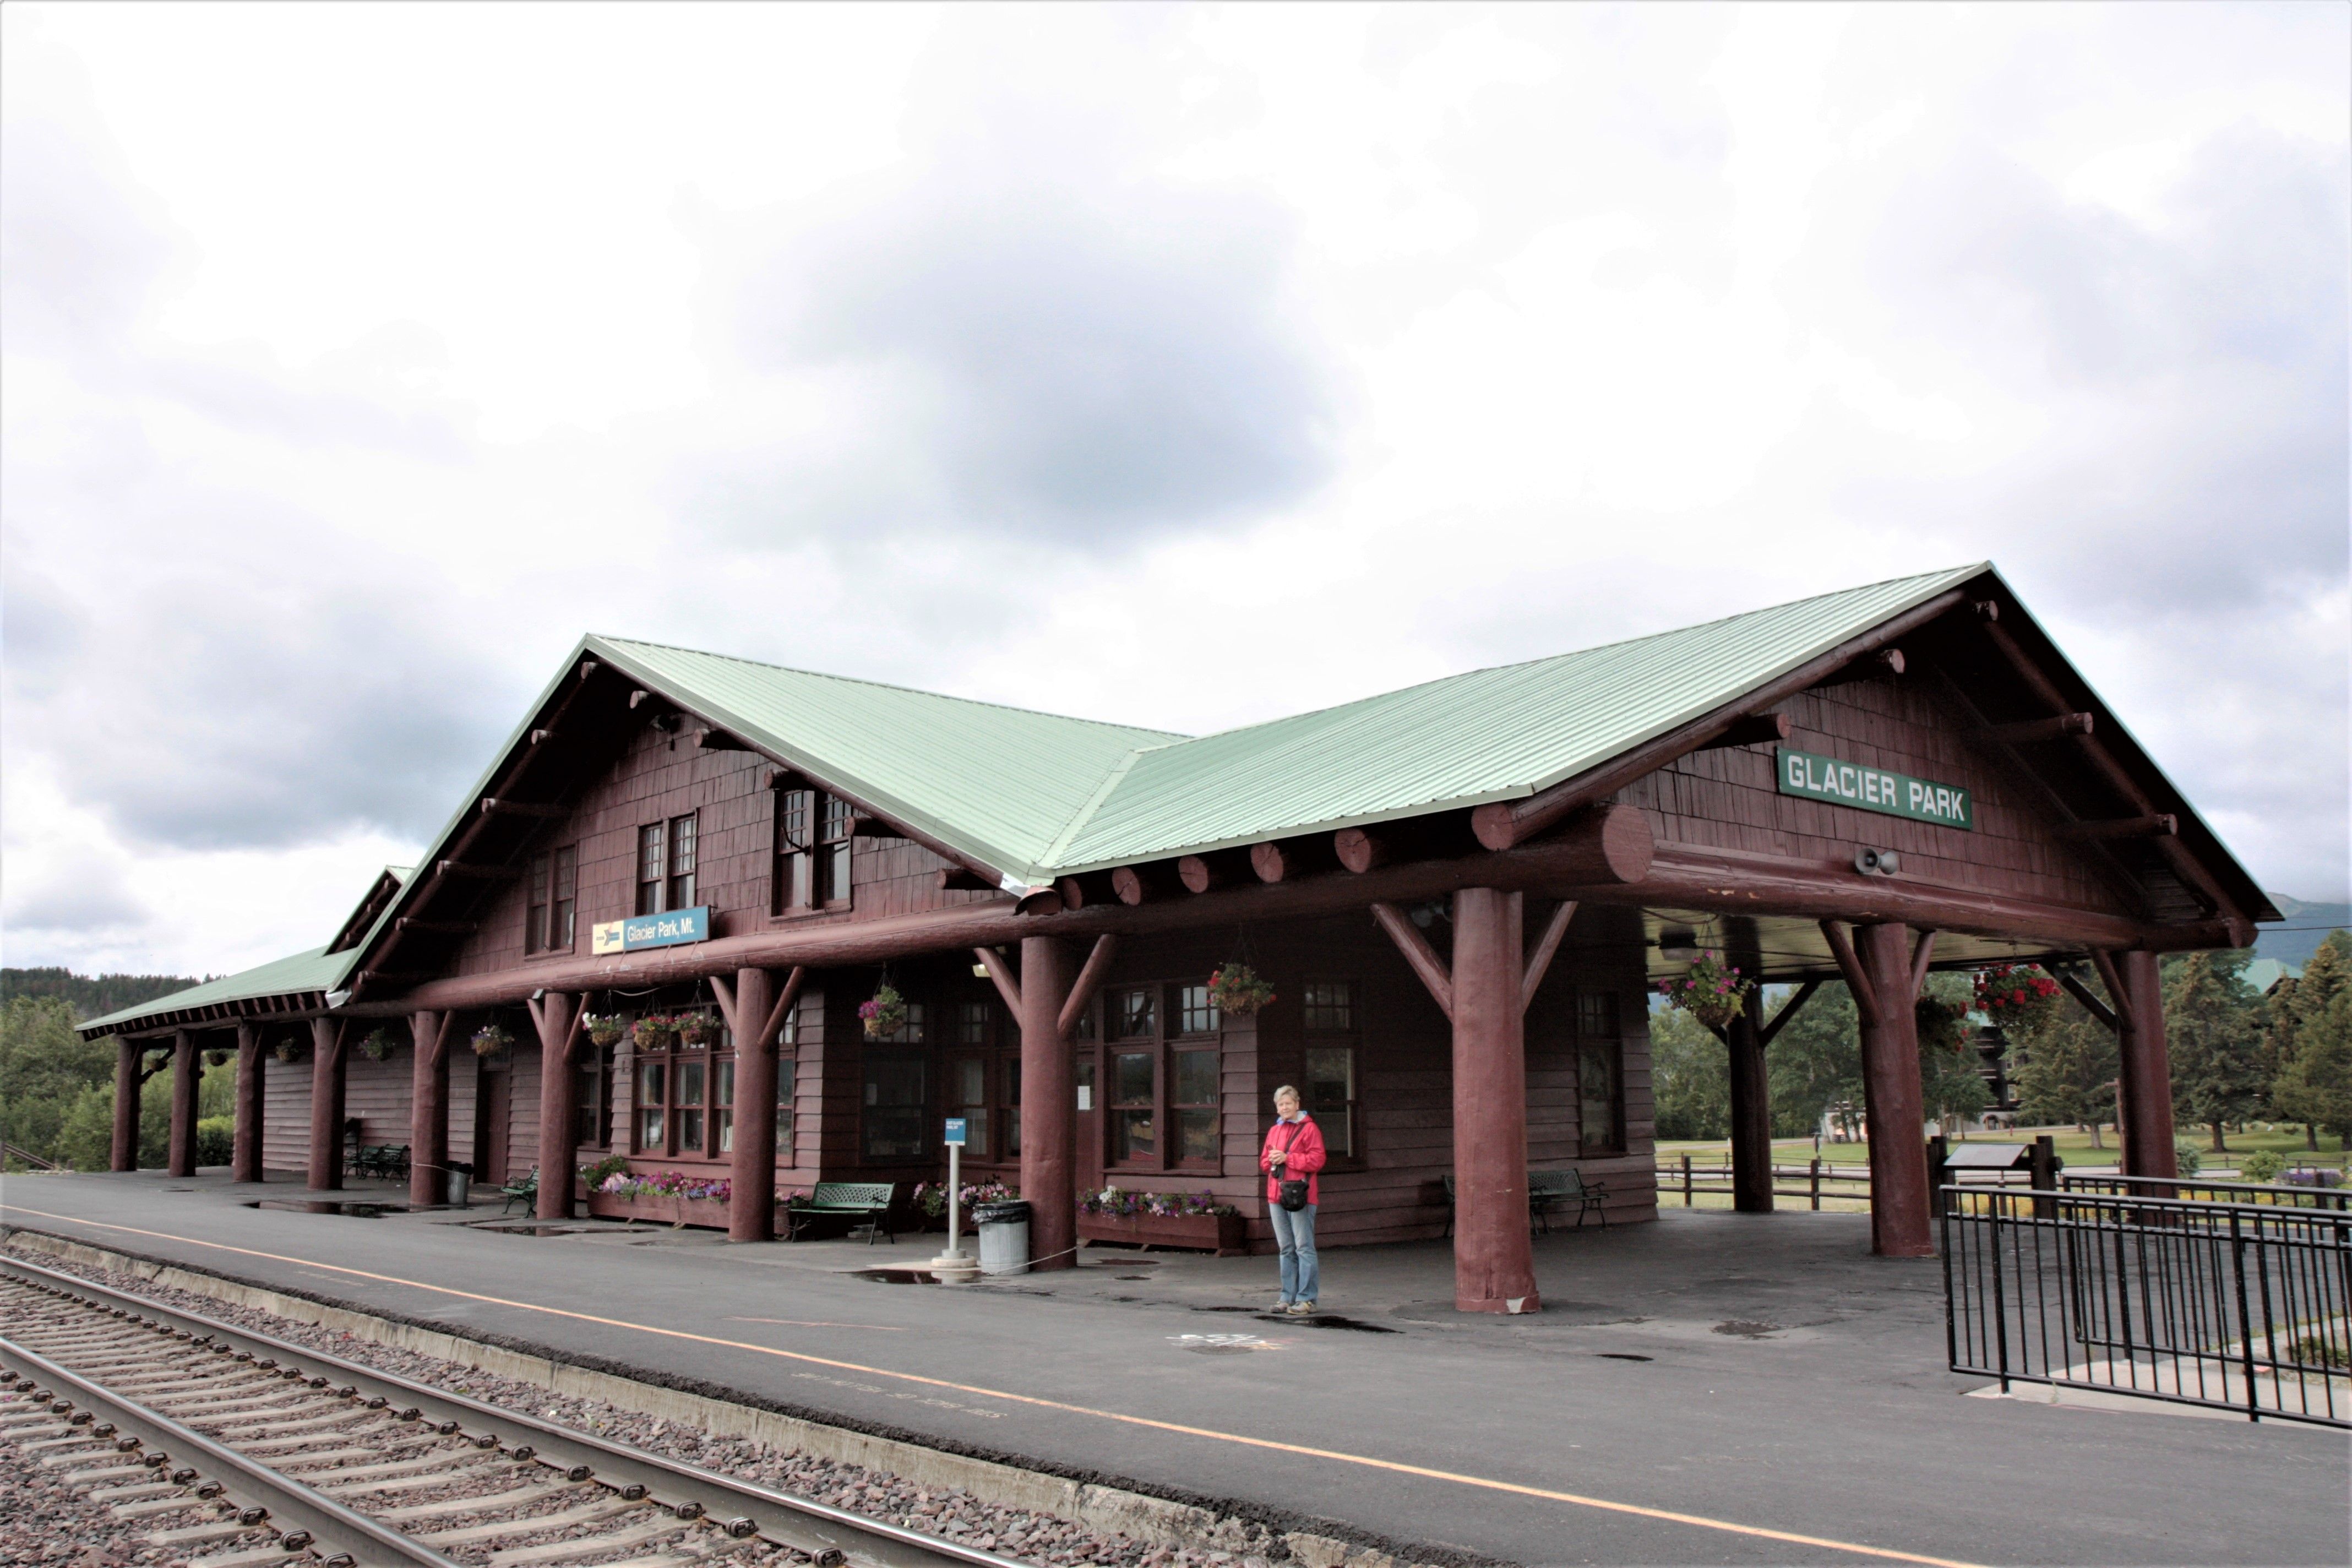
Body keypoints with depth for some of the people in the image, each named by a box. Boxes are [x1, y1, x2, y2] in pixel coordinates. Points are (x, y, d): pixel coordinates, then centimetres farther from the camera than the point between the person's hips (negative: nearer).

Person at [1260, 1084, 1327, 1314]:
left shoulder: (1309, 1129, -3)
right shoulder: (1274, 1131, 17)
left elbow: (1316, 1160, -12)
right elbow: (1263, 1161, 20)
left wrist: (1286, 1158, -15)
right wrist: (1272, 1159, -2)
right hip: (1276, 1196, 7)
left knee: (1304, 1248, -6)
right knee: (1286, 1249, 12)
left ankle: (1306, 1299, -3)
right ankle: (1289, 1297, 17)